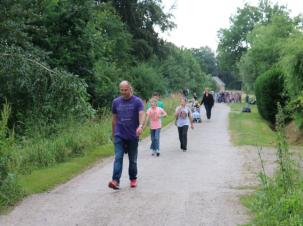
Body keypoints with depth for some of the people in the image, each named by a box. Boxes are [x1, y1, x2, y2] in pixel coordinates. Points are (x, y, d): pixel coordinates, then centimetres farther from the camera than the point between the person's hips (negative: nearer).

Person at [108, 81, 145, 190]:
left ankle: (133, 179, 27)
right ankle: (115, 181, -19)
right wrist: (113, 133, 17)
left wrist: (141, 126, -38)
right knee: (118, 158, -11)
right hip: (119, 136, 1)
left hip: (133, 136, -1)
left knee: (133, 160, 10)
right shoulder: (116, 102, 6)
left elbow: (142, 114, -19)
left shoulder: (137, 101, -4)